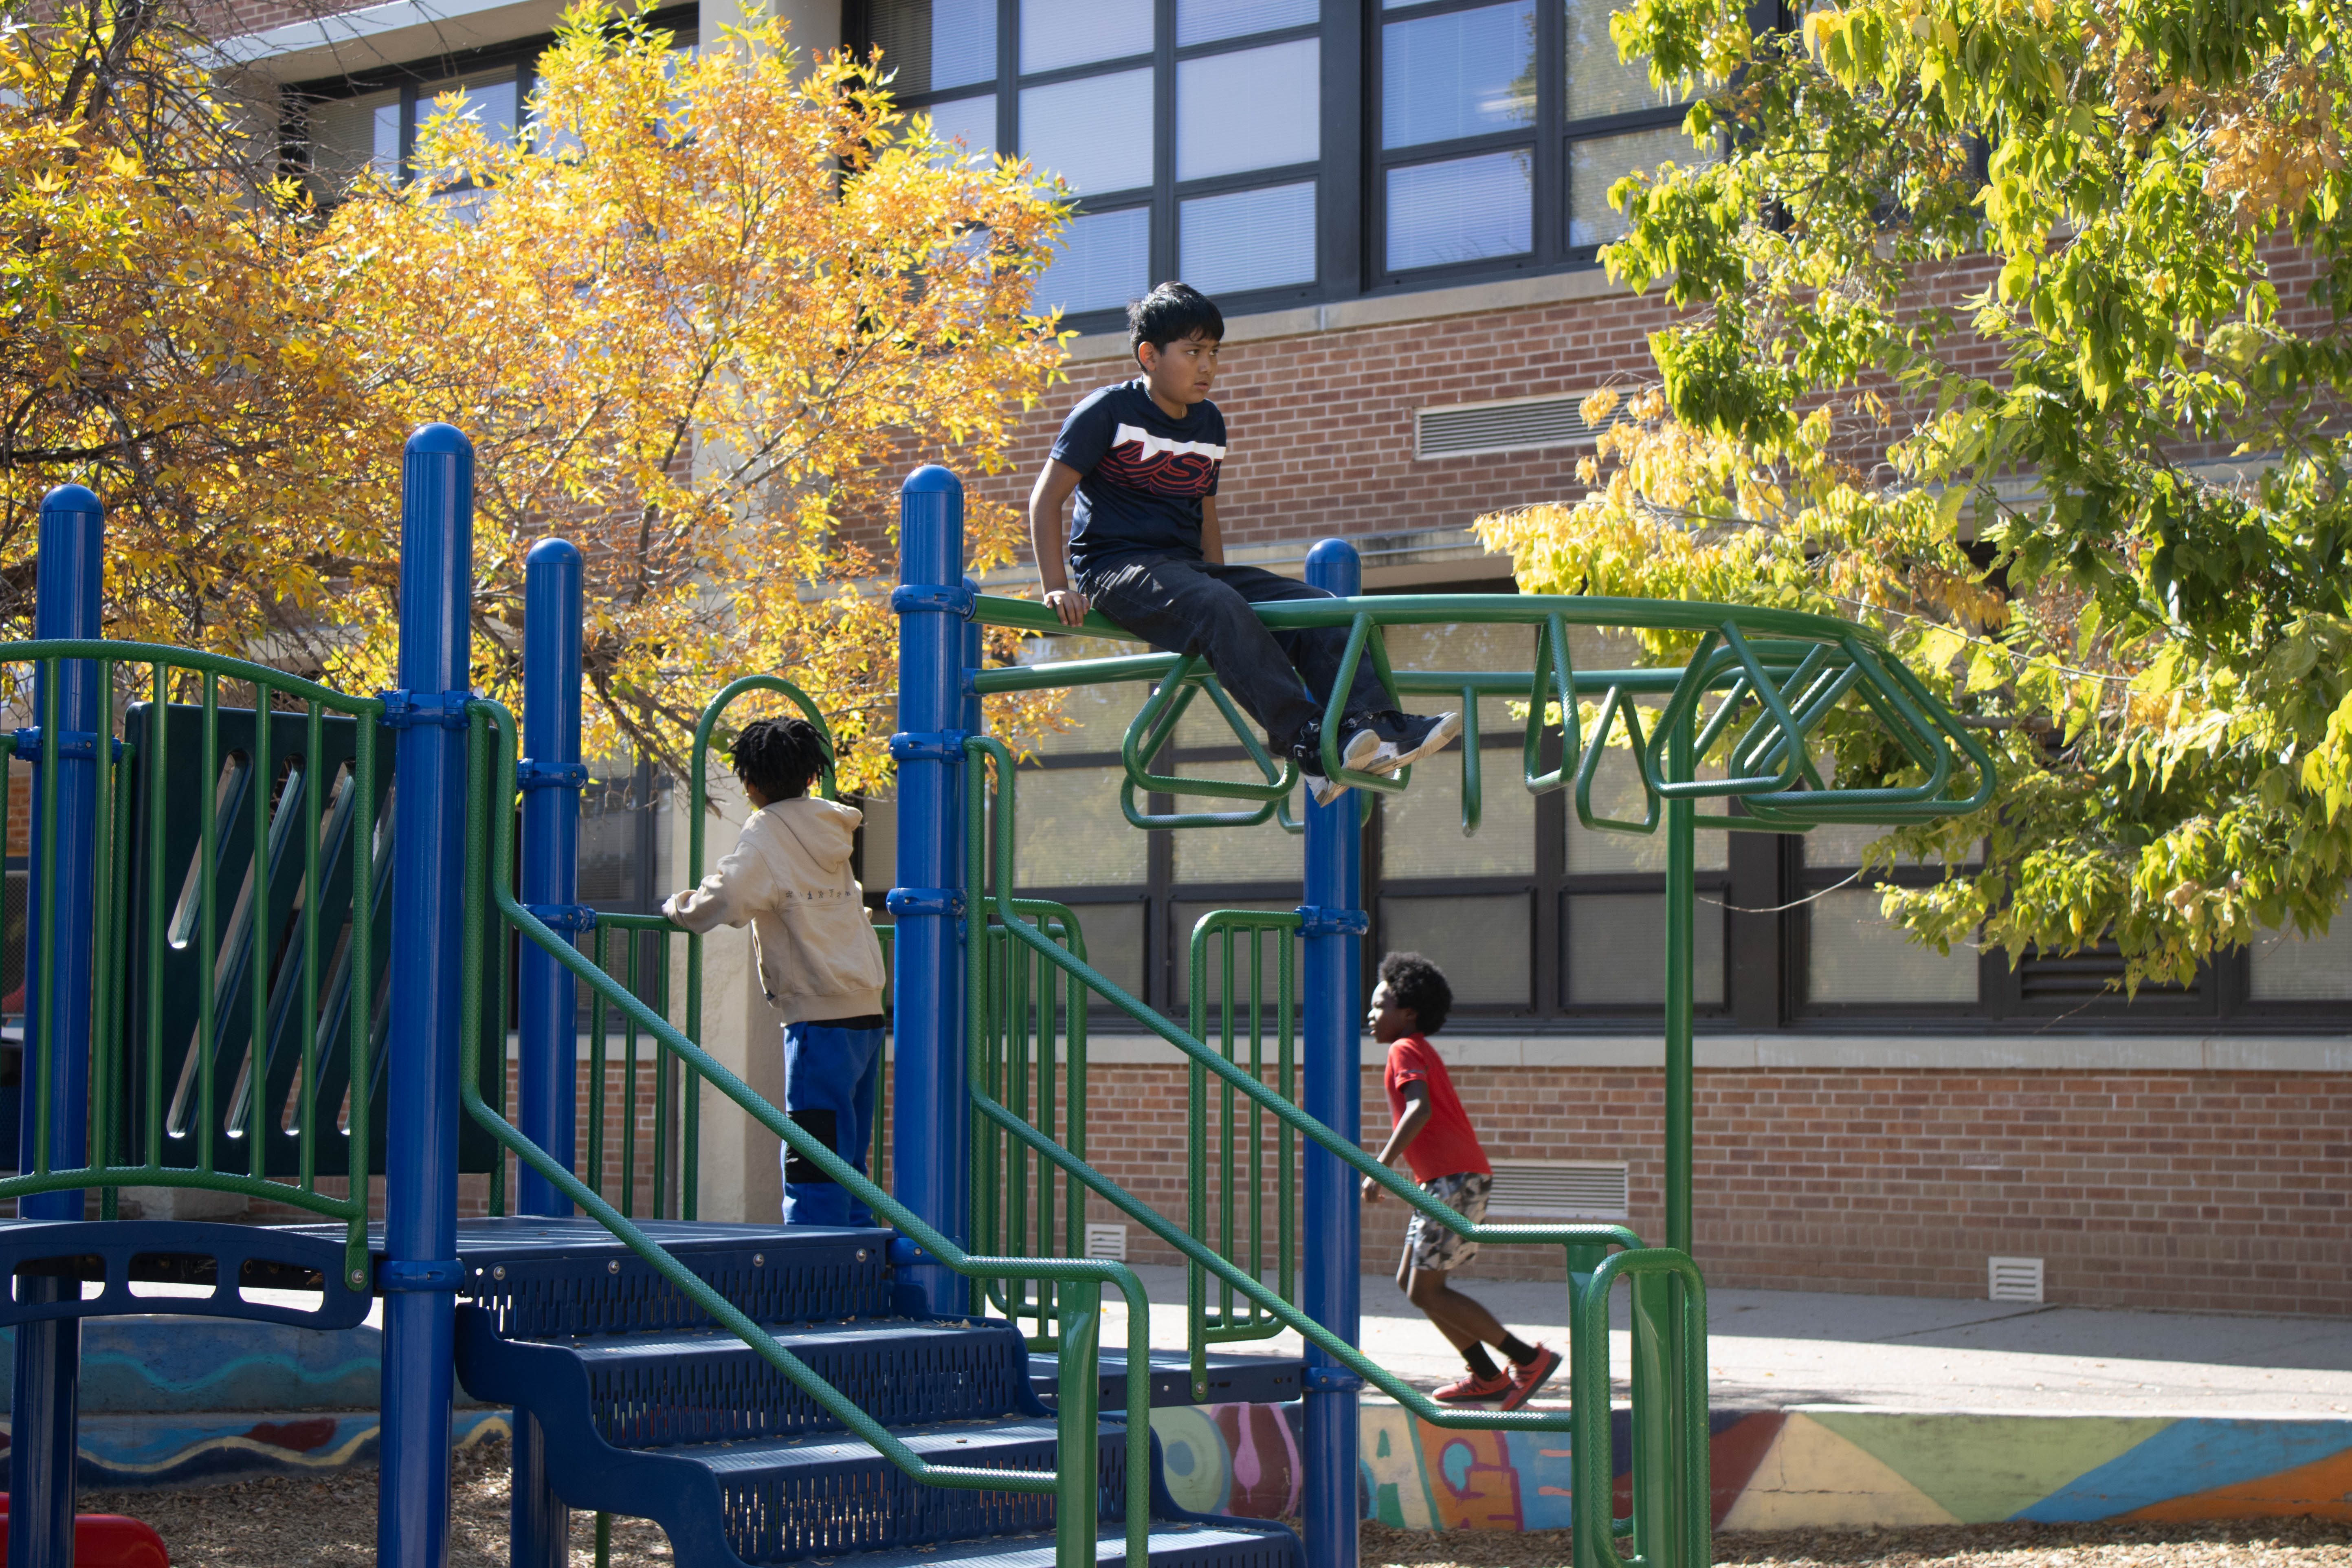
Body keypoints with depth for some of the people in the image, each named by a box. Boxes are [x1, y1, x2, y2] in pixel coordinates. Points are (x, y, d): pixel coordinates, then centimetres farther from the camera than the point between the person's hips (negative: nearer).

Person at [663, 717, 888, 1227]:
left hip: (820, 1017, -7)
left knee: (813, 1166, -8)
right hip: (866, 1012, 8)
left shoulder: (767, 834, -7)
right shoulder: (826, 828, 15)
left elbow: (720, 905, -18)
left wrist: (677, 905, 1)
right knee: (847, 1163, 12)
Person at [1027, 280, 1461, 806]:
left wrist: (1220, 582, 13)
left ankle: (1379, 726, -25)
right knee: (1218, 608, -36)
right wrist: (1057, 586, -17)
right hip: (1116, 568, -7)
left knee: (1317, 606, -11)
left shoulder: (1209, 426, 16)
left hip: (1187, 568, 7)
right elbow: (1046, 499, -7)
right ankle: (1307, 743, -45)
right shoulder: (1108, 412, -4)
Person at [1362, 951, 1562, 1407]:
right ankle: (1486, 1376, 12)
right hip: (1444, 1182, 10)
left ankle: (1529, 1357, -8)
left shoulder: (1405, 1050, -7)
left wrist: (1380, 1168, -26)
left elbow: (1420, 1110, -23)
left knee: (1426, 1292, -10)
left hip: (1454, 1180, -10)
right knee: (1410, 1281, 12)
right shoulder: (1422, 1052, 22)